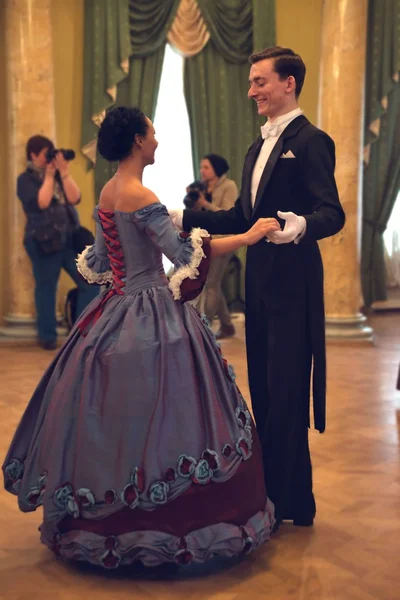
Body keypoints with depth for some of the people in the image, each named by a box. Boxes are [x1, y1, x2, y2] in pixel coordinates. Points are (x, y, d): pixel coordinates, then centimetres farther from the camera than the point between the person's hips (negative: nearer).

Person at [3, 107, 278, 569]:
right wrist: (248, 236, -16)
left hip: (116, 313, 10)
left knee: (113, 412, 14)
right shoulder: (140, 197, -18)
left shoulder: (106, 193, 10)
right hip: (150, 317, -10)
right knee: (152, 411, -4)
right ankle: (164, 527, 5)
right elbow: (185, 255, -21)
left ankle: (110, 518, 26)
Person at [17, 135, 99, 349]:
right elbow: (41, 203, -16)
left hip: (70, 238, 5)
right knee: (46, 289, 3)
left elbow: (75, 198, -1)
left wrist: (64, 172, -6)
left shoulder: (59, 175, 13)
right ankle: (47, 336, 16)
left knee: (91, 283, 0)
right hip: (44, 242, -5)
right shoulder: (26, 179, -1)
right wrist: (49, 176, -8)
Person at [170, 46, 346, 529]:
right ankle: (276, 491, 29)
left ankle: (286, 502, 12)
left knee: (286, 390, -1)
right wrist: (184, 218, 13)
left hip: (292, 282, -9)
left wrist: (300, 225, -40)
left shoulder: (311, 141, -10)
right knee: (264, 388, 15)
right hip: (260, 278, 9)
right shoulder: (259, 147, 18)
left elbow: (333, 213, -19)